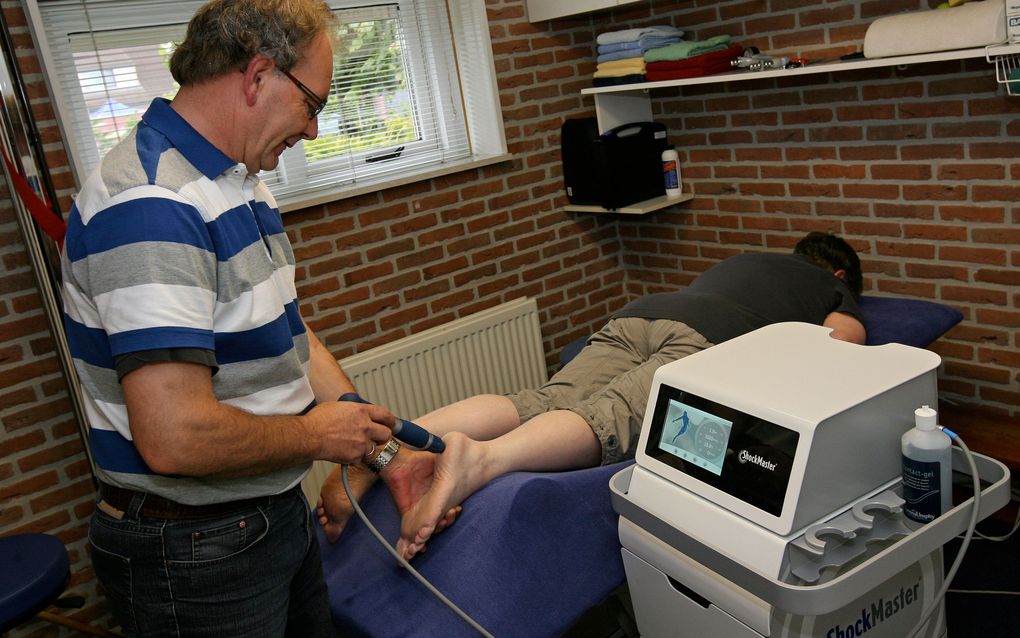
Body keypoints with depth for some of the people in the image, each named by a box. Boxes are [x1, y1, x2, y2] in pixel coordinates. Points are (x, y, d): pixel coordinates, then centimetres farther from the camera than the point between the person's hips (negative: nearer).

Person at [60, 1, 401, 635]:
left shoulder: (245, 187, 7)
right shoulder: (150, 204, -27)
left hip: (277, 512, 9)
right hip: (192, 553, -9)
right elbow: (175, 437, -33)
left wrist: (381, 447, 3)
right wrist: (316, 435, -16)